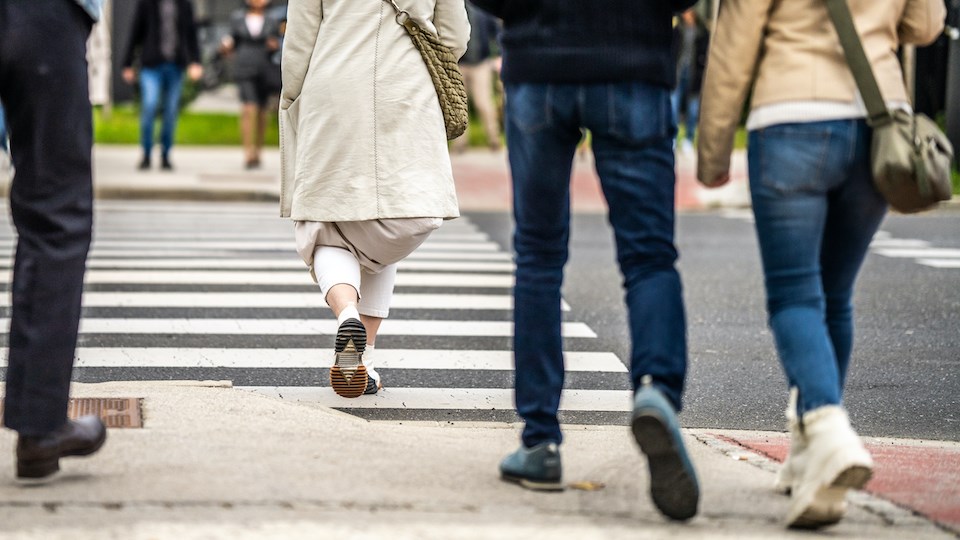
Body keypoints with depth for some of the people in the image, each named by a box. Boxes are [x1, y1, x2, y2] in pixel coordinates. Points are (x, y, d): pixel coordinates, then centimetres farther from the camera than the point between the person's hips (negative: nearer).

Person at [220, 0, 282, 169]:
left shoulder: (272, 22, 7)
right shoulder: (237, 18, 7)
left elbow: (276, 49, 10)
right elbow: (234, 43, 12)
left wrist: (275, 46, -12)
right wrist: (228, 46, -9)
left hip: (265, 71, 2)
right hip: (245, 69, -2)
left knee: (261, 111, 8)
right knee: (250, 108, -16)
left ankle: (257, 152, 24)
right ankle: (249, 154, -20)